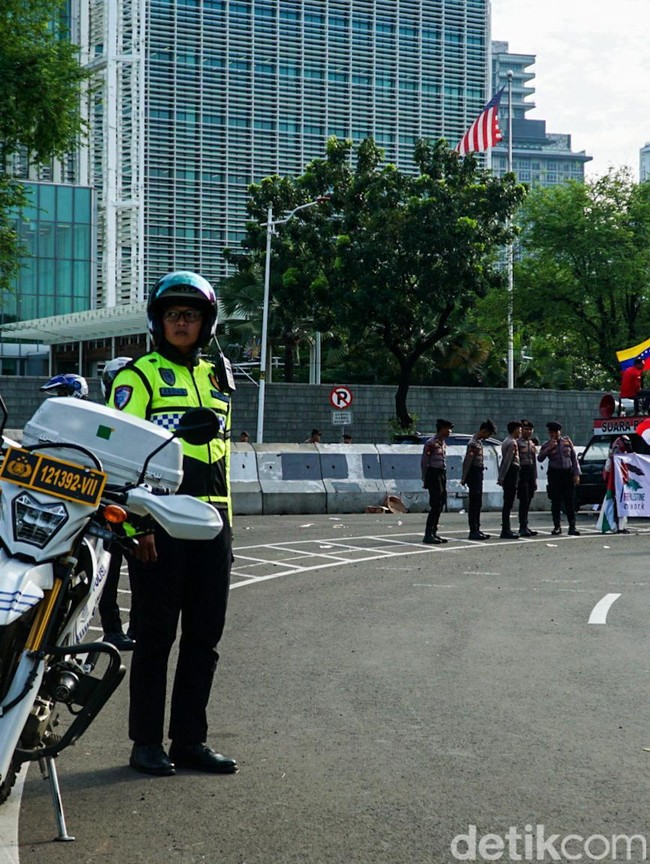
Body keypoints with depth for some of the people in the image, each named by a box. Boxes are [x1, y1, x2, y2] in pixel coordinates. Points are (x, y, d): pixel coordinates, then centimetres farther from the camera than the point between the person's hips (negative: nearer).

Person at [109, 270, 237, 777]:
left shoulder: (215, 377, 19)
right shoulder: (141, 375, -1)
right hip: (161, 521, -6)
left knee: (204, 636, 8)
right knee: (156, 634, 0)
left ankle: (190, 739, 17)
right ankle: (147, 742, 11)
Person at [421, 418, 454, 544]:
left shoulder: (443, 443, 14)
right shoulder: (431, 443, -12)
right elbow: (424, 462, -12)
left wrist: (444, 477, 13)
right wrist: (425, 480, -12)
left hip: (442, 474, 9)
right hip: (434, 474, -9)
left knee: (440, 505, 10)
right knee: (435, 505, -11)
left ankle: (433, 533, 16)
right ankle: (428, 535, -9)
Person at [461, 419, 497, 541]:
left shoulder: (479, 442, 15)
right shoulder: (473, 443, -16)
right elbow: (467, 461, -20)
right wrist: (464, 477, -23)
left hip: (479, 474, 10)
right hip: (474, 473, -10)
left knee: (478, 503, 12)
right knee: (474, 504, -8)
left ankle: (477, 530, 17)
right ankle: (473, 531, -8)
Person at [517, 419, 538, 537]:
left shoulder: (532, 444, 17)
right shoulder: (518, 443, -6)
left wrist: (535, 479, 18)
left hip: (531, 474, 7)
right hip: (522, 473, -7)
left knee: (528, 501, 9)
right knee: (524, 500, -10)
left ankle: (525, 527, 14)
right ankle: (523, 527, -8)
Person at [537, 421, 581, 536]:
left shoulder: (567, 441, 6)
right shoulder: (546, 445, 2)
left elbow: (574, 457, 7)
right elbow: (540, 459, -9)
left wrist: (576, 474, 1)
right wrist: (549, 448, -19)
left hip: (568, 472, 1)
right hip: (554, 474, -1)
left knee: (569, 501, 0)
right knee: (556, 501, 0)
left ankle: (572, 526, 3)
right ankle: (557, 526, 7)